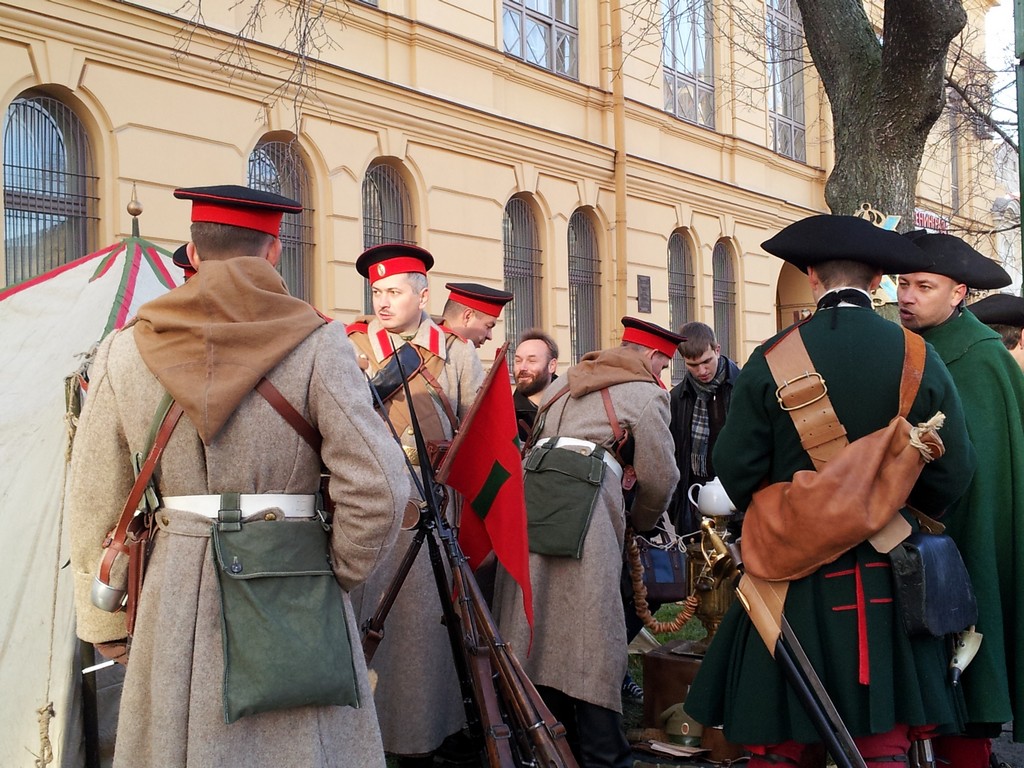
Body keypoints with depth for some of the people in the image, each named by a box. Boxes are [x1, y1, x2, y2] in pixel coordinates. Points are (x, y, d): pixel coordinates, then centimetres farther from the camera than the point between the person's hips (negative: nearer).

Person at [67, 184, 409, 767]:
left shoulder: (125, 352, 1)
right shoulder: (316, 343, -8)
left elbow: (96, 506, 5)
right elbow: (379, 487, -16)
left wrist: (108, 624, 15)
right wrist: (343, 573, 1)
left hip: (178, 593, 2)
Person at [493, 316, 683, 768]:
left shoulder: (565, 382, 25)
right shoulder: (646, 393, 7)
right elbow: (659, 479, 7)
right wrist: (640, 523, 26)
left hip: (529, 490, 6)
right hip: (583, 503, -6)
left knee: (539, 626, 11)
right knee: (588, 634, -3)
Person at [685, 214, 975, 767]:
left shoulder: (772, 358, -8)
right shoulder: (919, 358, -3)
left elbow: (736, 468, -7)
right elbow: (953, 473, 0)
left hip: (793, 572, -1)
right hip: (888, 575, 2)